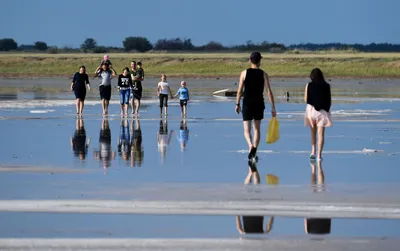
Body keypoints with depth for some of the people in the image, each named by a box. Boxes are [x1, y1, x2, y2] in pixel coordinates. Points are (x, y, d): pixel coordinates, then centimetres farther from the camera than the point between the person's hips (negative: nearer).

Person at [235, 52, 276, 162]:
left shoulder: (244, 73, -3)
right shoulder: (263, 74, -2)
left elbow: (240, 91, -4)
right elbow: (269, 92, -6)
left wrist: (237, 104, 7)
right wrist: (273, 108, -3)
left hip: (247, 104, -1)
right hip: (259, 104, 1)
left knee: (247, 130, 1)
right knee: (257, 129, 14)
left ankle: (251, 146, -27)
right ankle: (254, 153, 15)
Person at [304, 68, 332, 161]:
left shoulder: (309, 85, -3)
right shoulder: (326, 86, -1)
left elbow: (306, 100, -1)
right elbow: (329, 101, 2)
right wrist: (327, 110, 18)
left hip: (311, 109, 1)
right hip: (323, 111, 0)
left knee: (313, 132, 18)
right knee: (321, 133, 1)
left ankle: (313, 151, 9)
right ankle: (319, 155, -5)